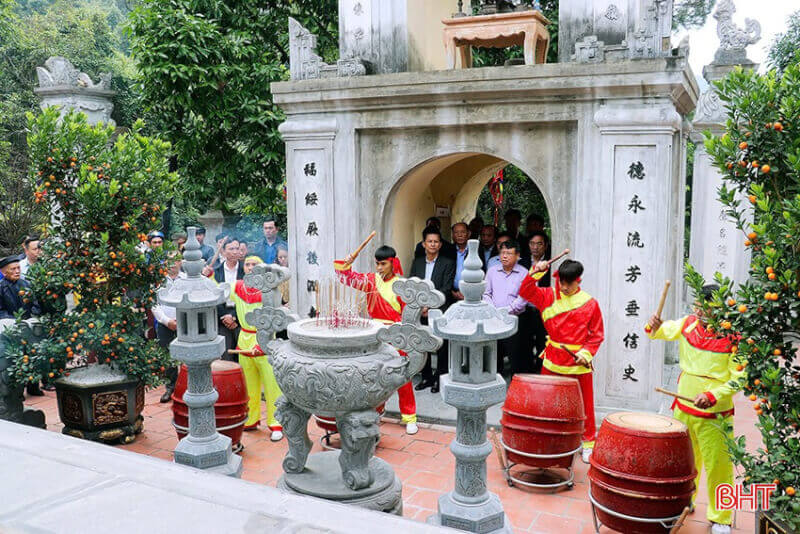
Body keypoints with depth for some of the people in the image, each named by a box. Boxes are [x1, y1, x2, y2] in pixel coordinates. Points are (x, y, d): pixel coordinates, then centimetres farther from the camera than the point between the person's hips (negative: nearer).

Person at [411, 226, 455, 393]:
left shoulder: (448, 263, -2)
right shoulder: (417, 263, 12)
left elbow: (446, 289, -9)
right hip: (420, 313, 4)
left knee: (441, 347, 2)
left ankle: (439, 378, 14)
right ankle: (426, 377, 22)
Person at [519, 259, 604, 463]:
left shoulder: (590, 304, -5)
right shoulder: (548, 296, 1)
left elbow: (596, 335, 0)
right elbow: (526, 292, -5)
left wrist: (586, 354, -13)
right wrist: (536, 272, -16)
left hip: (579, 364, -2)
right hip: (552, 361, 2)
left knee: (584, 405, 7)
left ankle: (588, 442, 24)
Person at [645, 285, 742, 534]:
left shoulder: (733, 337, -17)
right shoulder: (689, 324, -2)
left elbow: (740, 378, -14)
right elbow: (664, 331, 11)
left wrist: (713, 395, -25)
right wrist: (654, 327, -13)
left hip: (714, 415, -5)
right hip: (683, 408, 5)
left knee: (718, 466, 3)